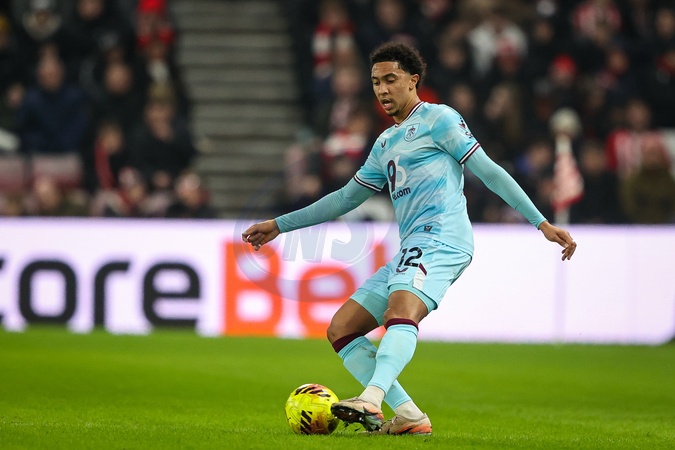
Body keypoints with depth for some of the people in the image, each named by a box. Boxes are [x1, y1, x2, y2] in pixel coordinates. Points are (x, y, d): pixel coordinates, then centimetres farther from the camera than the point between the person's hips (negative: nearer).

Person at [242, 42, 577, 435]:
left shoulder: (438, 119, 5)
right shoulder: (385, 144, 27)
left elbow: (489, 172, -1)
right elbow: (346, 199, 35)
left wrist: (542, 223, -8)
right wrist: (279, 226, 35)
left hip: (440, 238, -9)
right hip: (411, 250, 9)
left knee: (401, 312, -35)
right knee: (340, 330, 1)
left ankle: (372, 398, -57)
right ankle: (409, 416, -9)